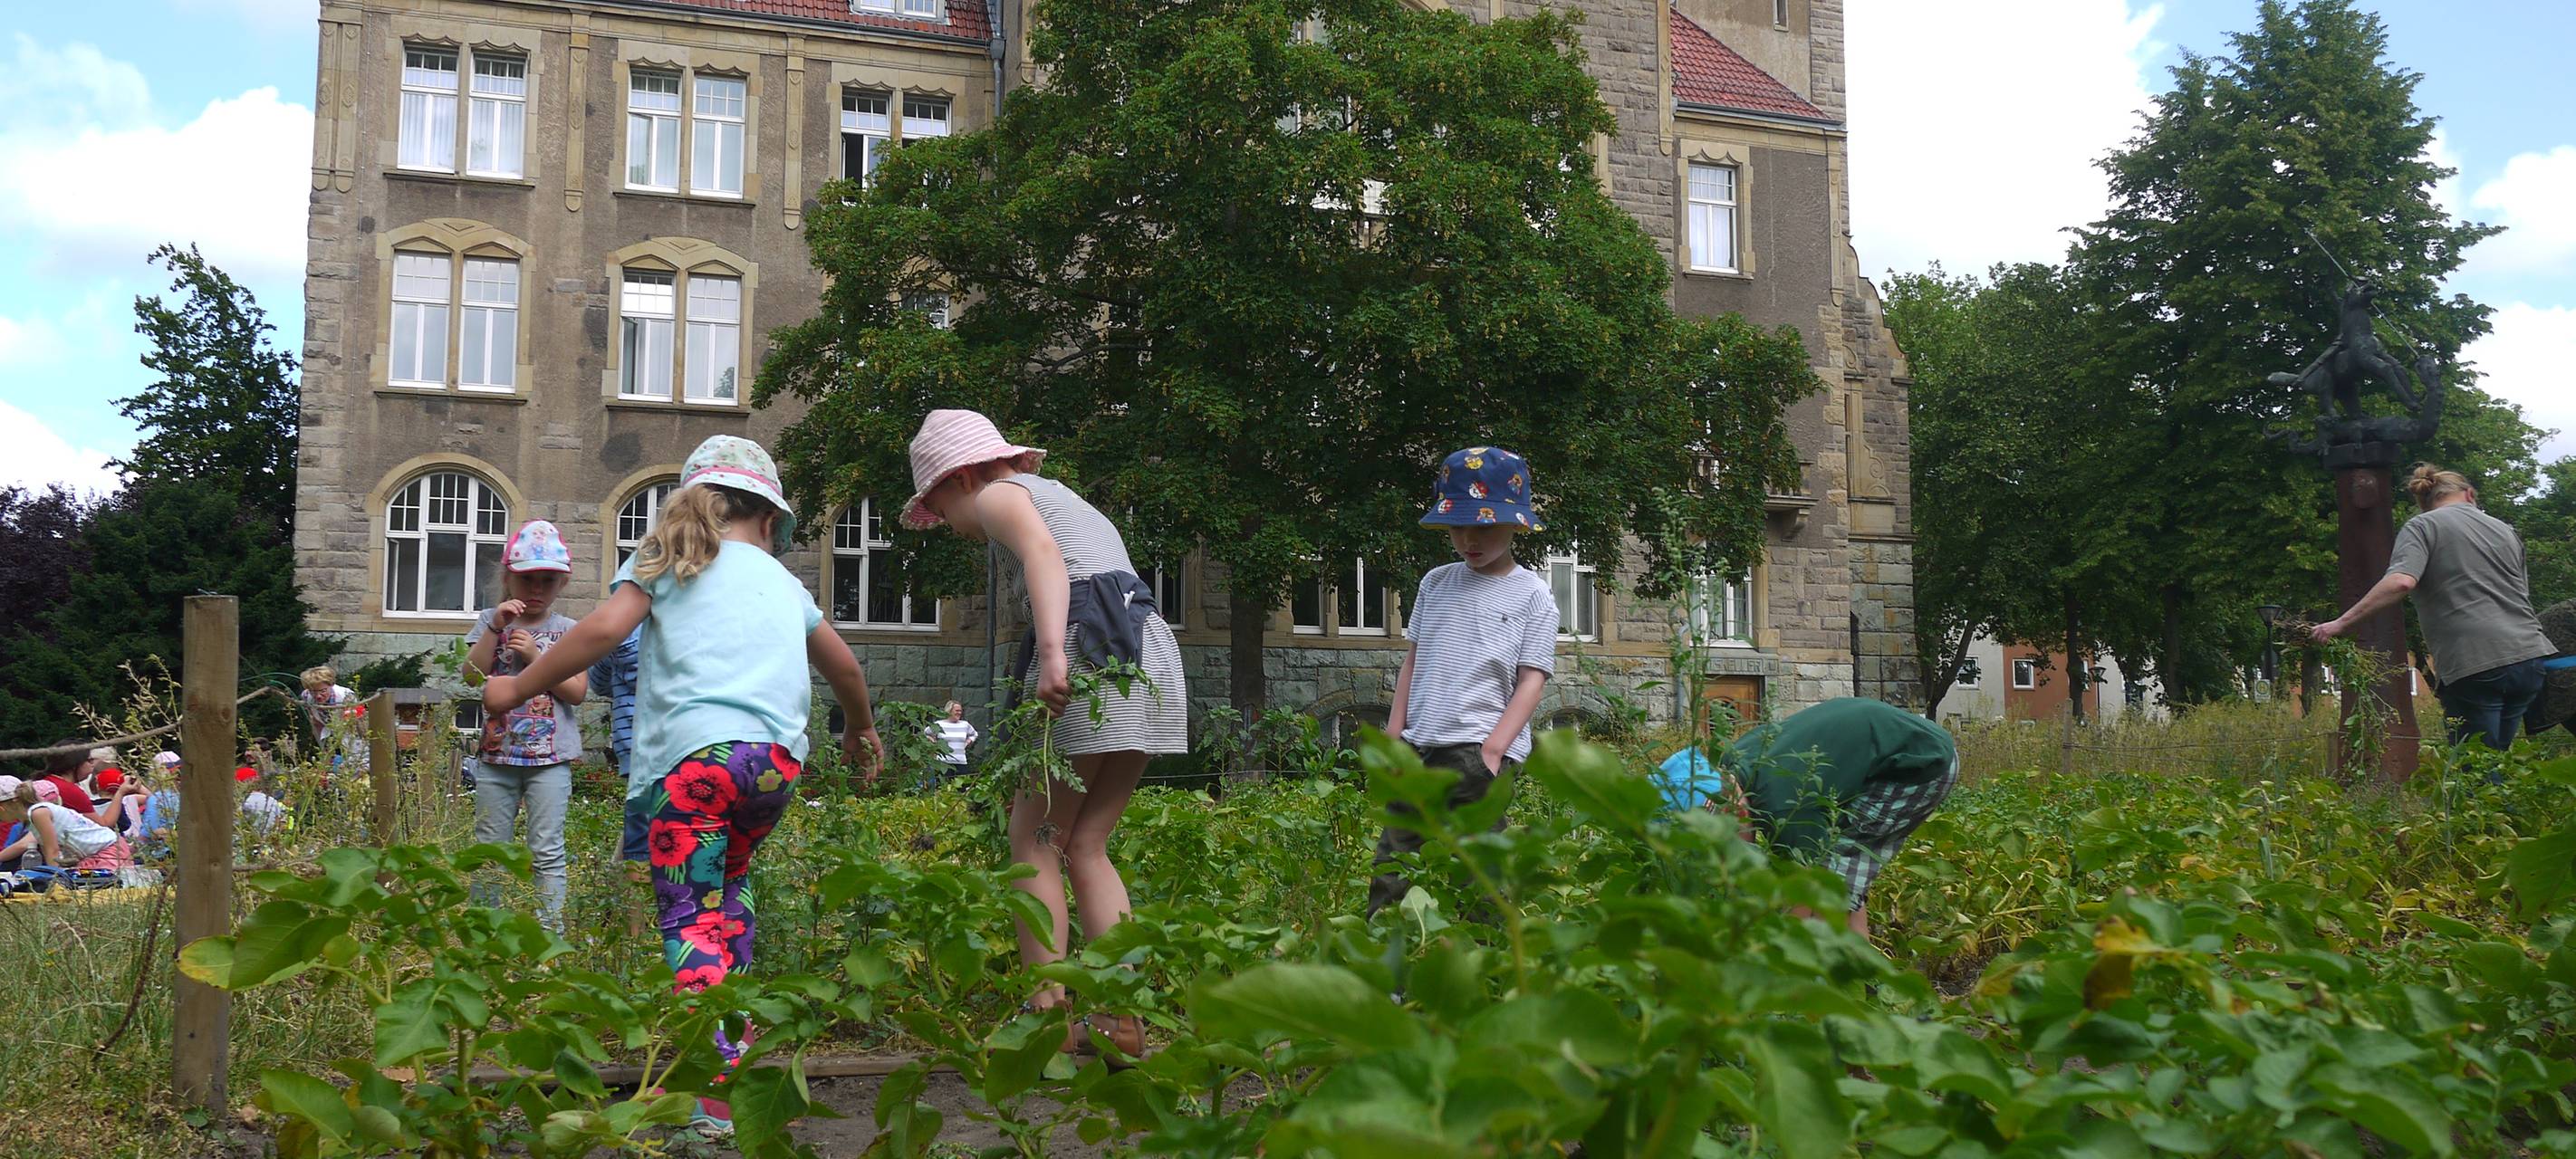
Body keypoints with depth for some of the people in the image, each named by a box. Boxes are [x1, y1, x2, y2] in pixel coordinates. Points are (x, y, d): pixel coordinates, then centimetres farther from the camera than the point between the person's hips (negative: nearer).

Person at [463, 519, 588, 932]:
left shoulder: (567, 631, 4)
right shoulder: (491, 622, 7)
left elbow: (577, 691, -5)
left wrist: (535, 656, -14)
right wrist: (495, 627, -14)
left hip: (550, 758, -2)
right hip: (497, 755, 2)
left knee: (547, 851, -2)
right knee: (489, 848, 8)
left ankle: (550, 931, 0)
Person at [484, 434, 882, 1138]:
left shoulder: (667, 557, 13)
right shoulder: (782, 581, 25)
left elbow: (605, 629, -3)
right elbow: (844, 666, 35)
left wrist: (516, 690, 7)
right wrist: (861, 731, 54)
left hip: (698, 754, -4)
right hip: (777, 760, 5)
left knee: (690, 919, -5)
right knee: (727, 885, 26)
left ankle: (720, 1094, -18)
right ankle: (730, 1038, 22)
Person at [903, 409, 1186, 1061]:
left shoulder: (999, 494, 8)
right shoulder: (1065, 500, 34)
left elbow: (1044, 554, -14)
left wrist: (1052, 652, -29)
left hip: (1091, 647, -8)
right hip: (1155, 655, 8)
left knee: (1035, 843, 1)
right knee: (1086, 847, 10)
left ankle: (1050, 1014, -4)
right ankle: (1123, 1020, 4)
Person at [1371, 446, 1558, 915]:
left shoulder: (1532, 594, 2)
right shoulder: (1436, 583, 14)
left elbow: (1532, 680, -3)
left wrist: (1493, 749, -13)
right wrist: (1393, 735, 12)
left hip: (1481, 750, -4)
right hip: (1419, 746, 5)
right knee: (1391, 865, 3)